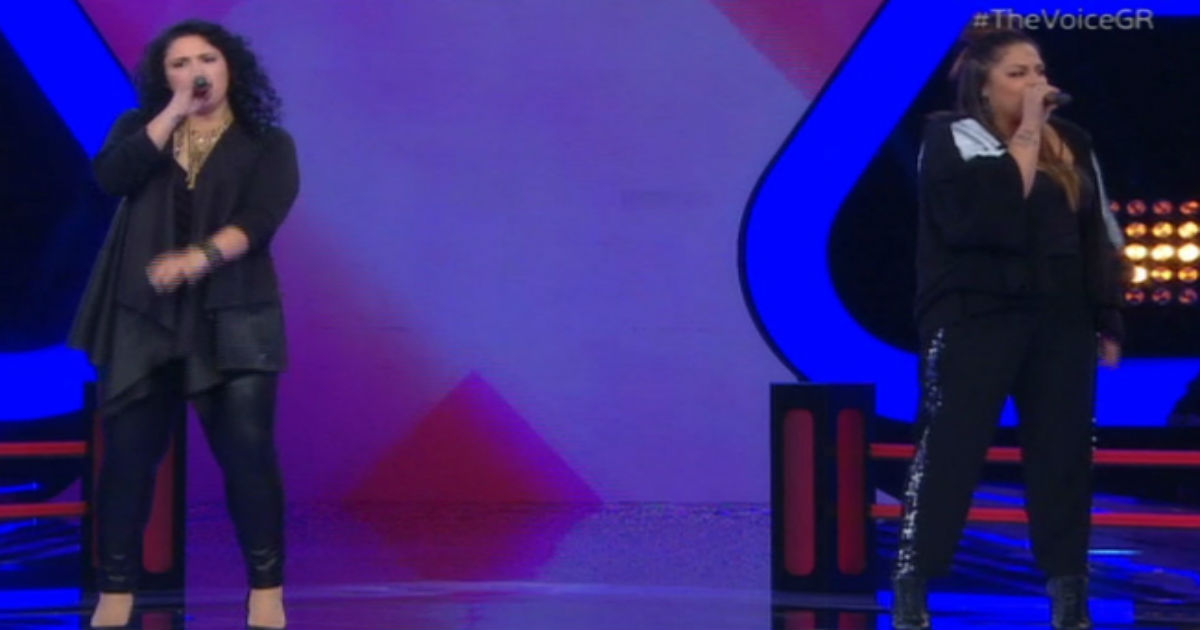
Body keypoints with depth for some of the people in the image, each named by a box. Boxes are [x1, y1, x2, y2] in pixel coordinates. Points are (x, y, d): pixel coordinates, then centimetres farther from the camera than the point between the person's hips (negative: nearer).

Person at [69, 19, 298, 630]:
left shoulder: (267, 143, 5)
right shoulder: (141, 128, 13)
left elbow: (258, 221, -10)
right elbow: (110, 177, -8)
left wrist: (198, 258, -25)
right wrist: (175, 110, -9)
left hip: (232, 319, -2)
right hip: (143, 315, 2)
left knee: (247, 449, -8)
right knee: (127, 452, 0)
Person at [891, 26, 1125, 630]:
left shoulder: (1071, 142, 12)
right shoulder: (951, 137, -4)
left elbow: (1097, 237, 14)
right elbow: (988, 212, -21)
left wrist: (1107, 322, 10)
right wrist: (1026, 134, -14)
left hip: (1060, 324, 5)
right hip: (973, 321, -5)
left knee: (1063, 455, 6)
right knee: (948, 452, -6)